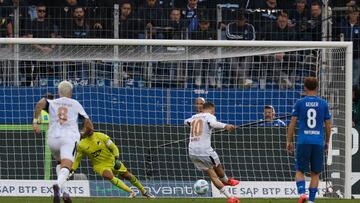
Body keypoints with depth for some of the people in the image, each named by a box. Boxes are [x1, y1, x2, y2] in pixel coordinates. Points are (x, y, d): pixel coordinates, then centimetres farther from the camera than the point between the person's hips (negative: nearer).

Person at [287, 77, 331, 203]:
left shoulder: (300, 103, 2)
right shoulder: (323, 104, 5)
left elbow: (292, 123, 1)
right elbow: (328, 125, 9)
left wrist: (289, 141, 9)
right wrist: (327, 142, 22)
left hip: (303, 142, -1)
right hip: (318, 143, 1)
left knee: (299, 171, 8)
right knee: (315, 173, 9)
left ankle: (302, 193, -15)